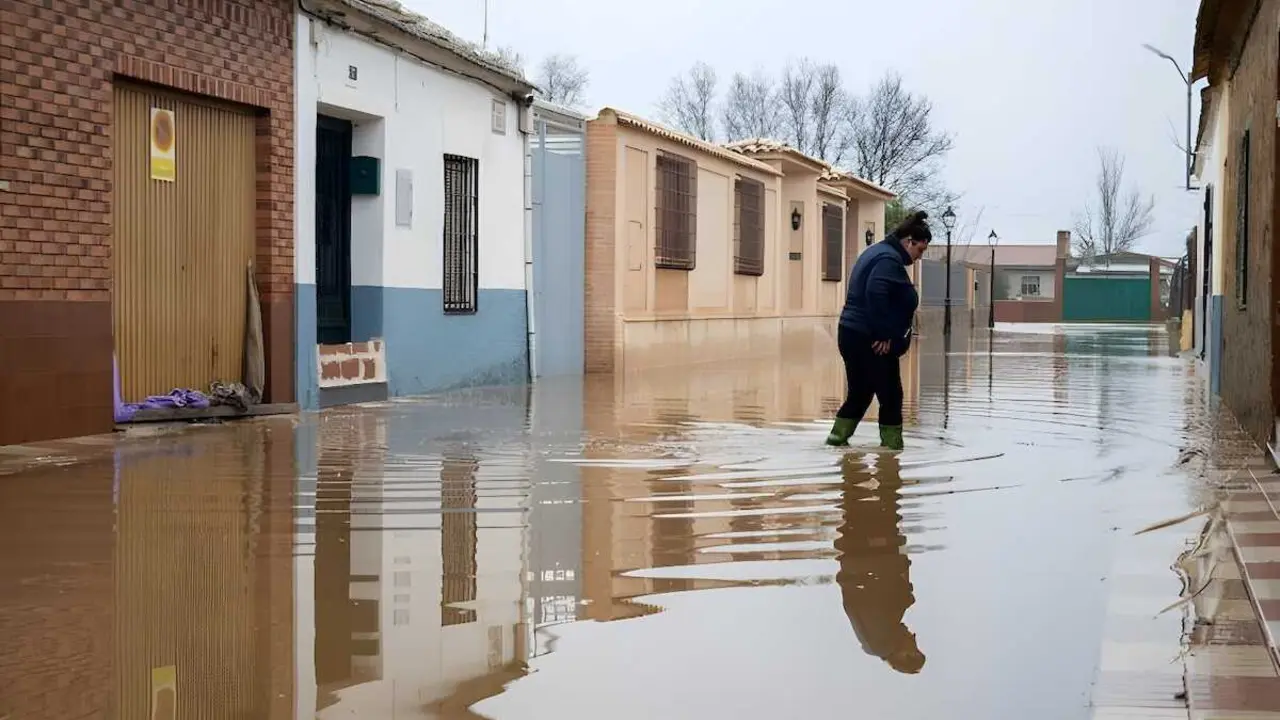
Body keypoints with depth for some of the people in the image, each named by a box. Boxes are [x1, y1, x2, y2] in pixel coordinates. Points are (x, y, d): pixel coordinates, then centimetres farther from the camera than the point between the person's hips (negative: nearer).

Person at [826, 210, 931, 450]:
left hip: (851, 334, 10)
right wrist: (884, 334, -23)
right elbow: (875, 294, -28)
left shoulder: (876, 252, 18)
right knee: (890, 395, 0)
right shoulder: (890, 259, -14)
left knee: (859, 393, 17)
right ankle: (892, 446, 5)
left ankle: (838, 435, 17)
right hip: (871, 341, -10)